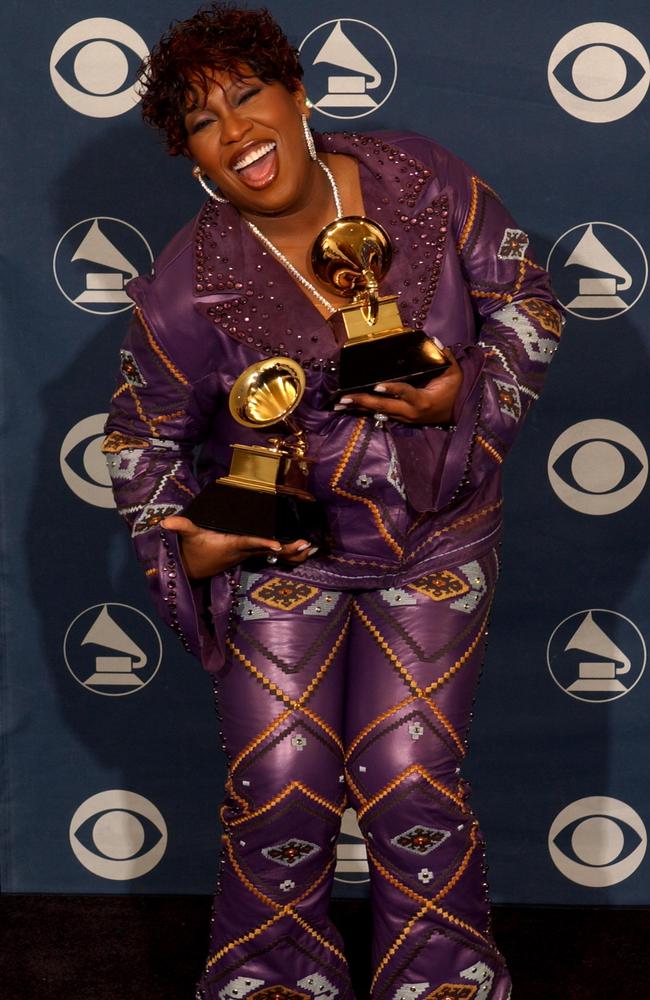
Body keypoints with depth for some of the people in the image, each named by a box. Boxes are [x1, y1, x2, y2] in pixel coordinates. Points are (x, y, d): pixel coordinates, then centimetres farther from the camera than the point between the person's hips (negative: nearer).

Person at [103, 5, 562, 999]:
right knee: (281, 785, -2)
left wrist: (469, 394, -18)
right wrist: (184, 545, -17)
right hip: (278, 548, 0)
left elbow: (526, 299, -1)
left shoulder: (422, 180, -12)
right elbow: (143, 437, -1)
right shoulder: (189, 286, -16)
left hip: (436, 540, 1)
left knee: (412, 784, -1)